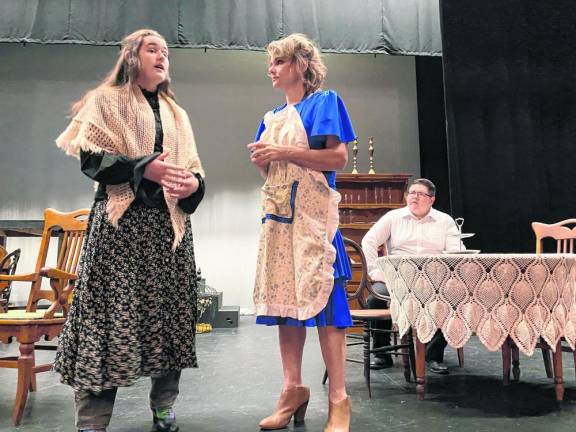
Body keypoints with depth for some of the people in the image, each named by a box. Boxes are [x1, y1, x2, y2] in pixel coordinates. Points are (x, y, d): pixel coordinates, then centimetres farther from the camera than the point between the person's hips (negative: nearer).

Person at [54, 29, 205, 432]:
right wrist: (146, 167, -20)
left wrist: (193, 183, -7)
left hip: (170, 223, 5)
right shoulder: (106, 100, 8)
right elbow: (91, 158, -6)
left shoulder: (177, 114, 22)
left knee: (169, 312, 5)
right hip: (121, 221, -5)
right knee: (111, 313, -7)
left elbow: (194, 169, 17)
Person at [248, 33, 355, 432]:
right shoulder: (273, 117, 21)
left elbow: (339, 158, -9)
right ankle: (294, 389, 13)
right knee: (285, 297, 4)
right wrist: (261, 159, 0)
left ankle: (339, 399, -1)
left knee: (322, 297, -10)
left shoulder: (324, 101, 2)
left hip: (312, 214, -7)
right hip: (278, 215, 7)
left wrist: (284, 152, -13)